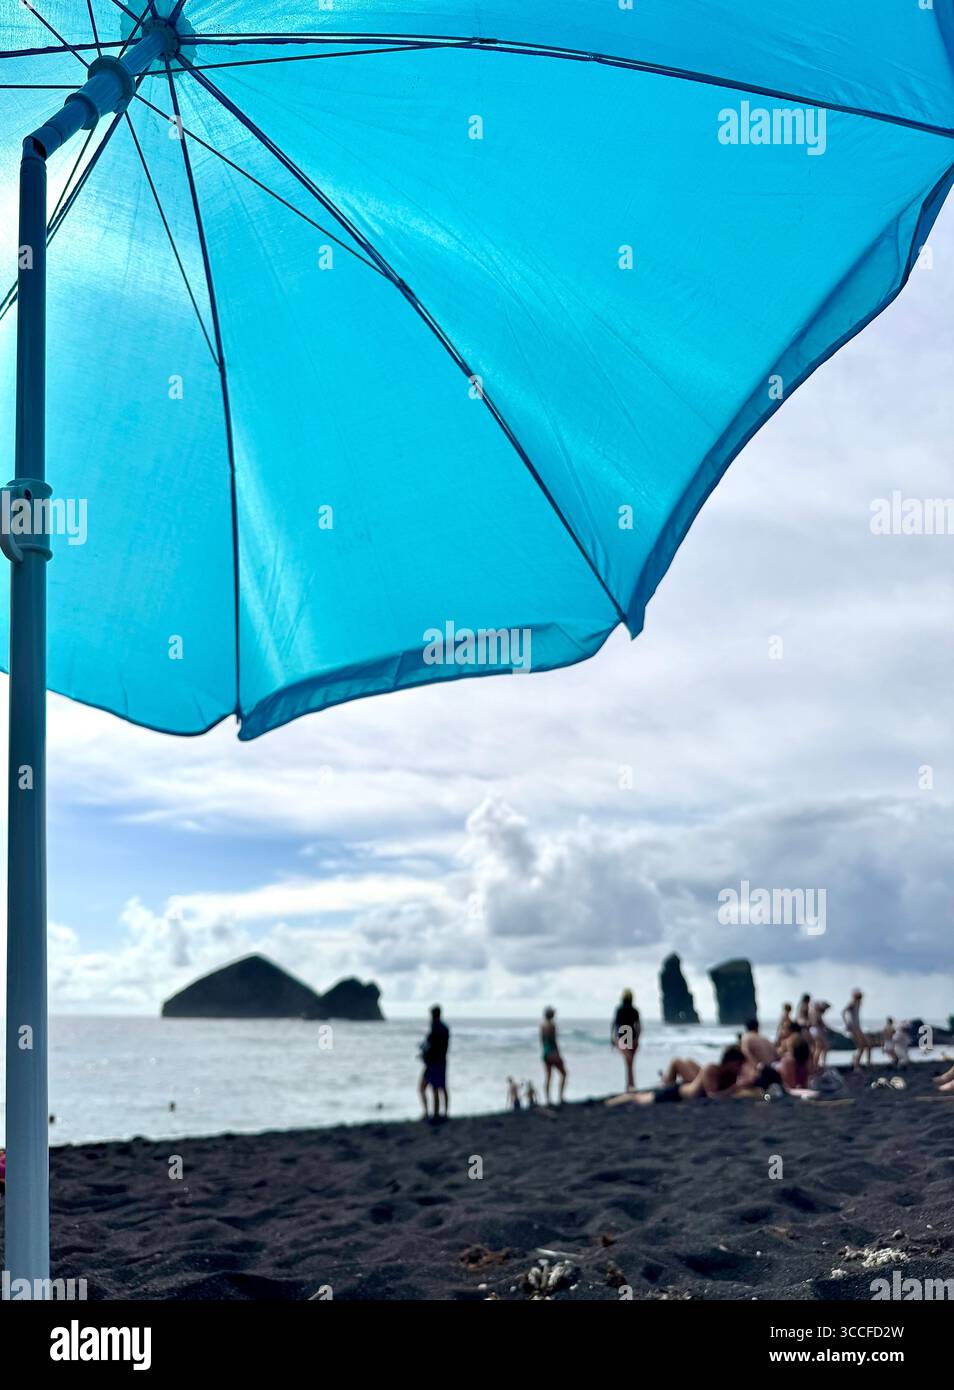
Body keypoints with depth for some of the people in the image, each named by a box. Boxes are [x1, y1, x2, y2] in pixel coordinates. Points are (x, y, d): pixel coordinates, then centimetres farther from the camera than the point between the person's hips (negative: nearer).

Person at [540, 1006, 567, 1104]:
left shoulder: (542, 1025, 9)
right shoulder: (551, 1025, -14)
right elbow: (553, 1040, -17)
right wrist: (558, 1053, -15)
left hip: (545, 1053, 7)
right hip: (553, 1052, -7)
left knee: (547, 1076, 5)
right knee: (563, 1073, 6)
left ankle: (547, 1100, 0)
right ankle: (560, 1096, -1)